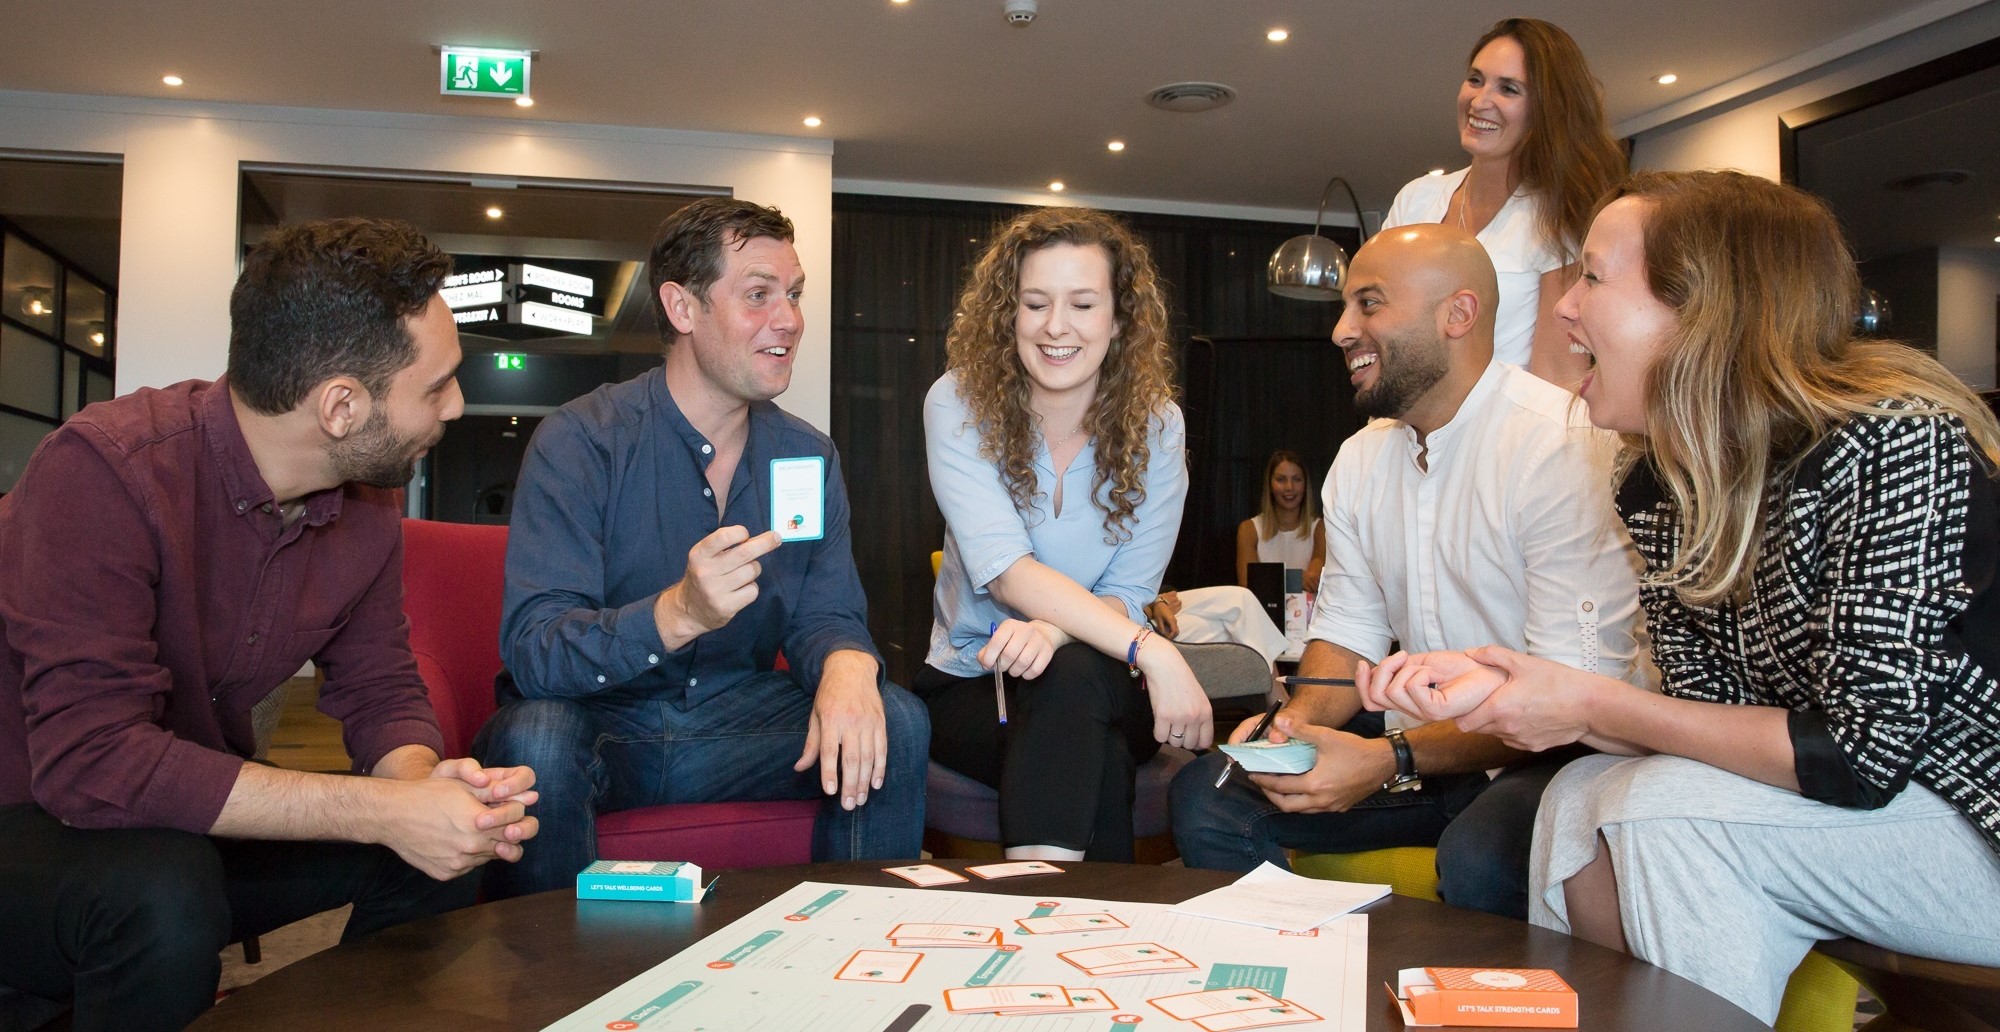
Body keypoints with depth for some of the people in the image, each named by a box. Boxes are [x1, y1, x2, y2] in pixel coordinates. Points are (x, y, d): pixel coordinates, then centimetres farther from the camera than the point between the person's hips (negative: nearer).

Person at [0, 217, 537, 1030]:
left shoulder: (369, 505, -7)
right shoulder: (107, 472, -30)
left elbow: (379, 689, 1)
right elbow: (91, 759, -35)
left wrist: (424, 778, -24)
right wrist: (381, 811, -35)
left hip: (190, 813, 7)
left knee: (447, 850, -7)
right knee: (165, 894, -35)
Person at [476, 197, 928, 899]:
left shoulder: (809, 458, 2)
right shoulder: (580, 441, -13)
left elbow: (825, 616, 1)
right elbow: (532, 649, -21)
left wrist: (847, 666, -25)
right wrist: (678, 613, -40)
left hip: (734, 722, 4)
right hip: (601, 722, -3)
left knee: (895, 722, -17)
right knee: (536, 738, -35)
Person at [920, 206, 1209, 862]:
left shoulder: (1155, 426, -5)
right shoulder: (959, 404, -11)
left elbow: (1128, 595, -7)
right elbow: (1006, 571, -22)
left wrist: (1055, 630, -32)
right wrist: (1152, 653, -34)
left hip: (1099, 689, 2)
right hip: (967, 684, -2)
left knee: (1071, 677, -35)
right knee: (1097, 762, -34)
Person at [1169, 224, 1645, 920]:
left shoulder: (1563, 447, -18)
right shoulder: (1360, 459, 8)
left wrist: (1393, 759, -30)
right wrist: (1299, 718, -11)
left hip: (1547, 755, -6)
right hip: (1419, 737, 7)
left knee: (1479, 858, -37)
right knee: (1204, 793, -7)